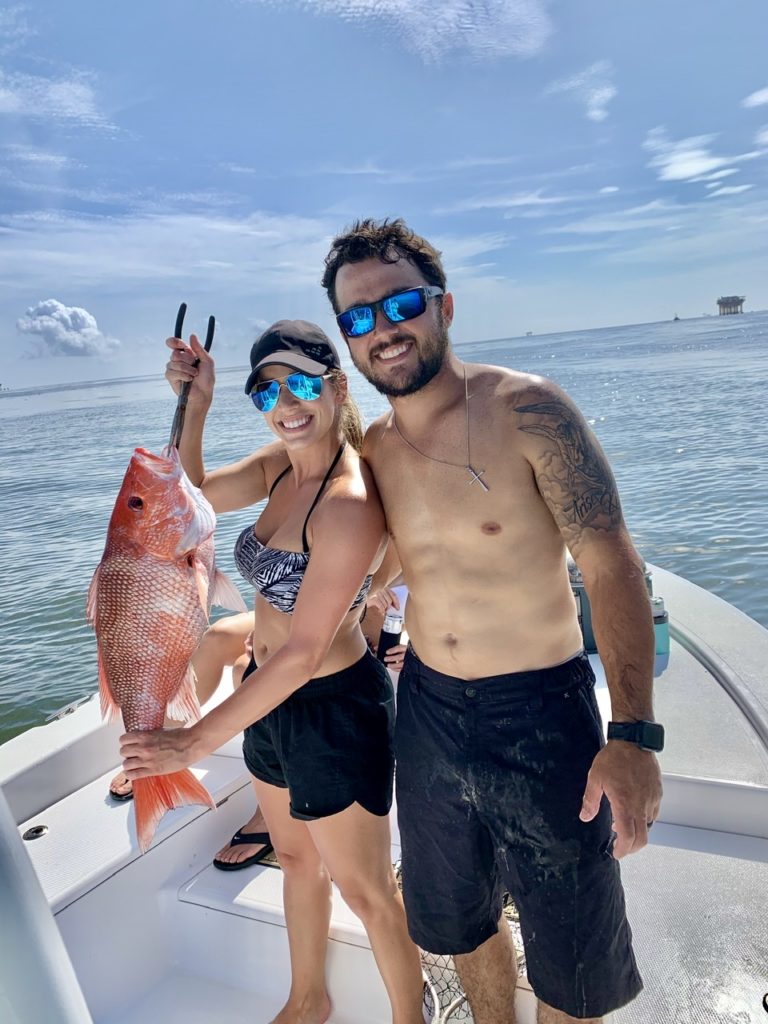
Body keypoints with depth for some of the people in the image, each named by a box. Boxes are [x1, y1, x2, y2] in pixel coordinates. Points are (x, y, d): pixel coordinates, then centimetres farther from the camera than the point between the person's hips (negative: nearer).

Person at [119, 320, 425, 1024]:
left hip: (333, 709, -8)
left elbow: (306, 652, -29)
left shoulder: (349, 502, -29)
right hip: (271, 697, 9)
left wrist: (197, 741, -24)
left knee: (366, 892, 14)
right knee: (296, 857, 28)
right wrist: (194, 407, -8)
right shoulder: (282, 464, -3)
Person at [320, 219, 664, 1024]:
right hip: (428, 709, 5)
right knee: (458, 918, 25)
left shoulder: (526, 411, -16)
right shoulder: (371, 448, 0)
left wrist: (633, 733, -26)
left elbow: (612, 567, -19)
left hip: (541, 713, -4)